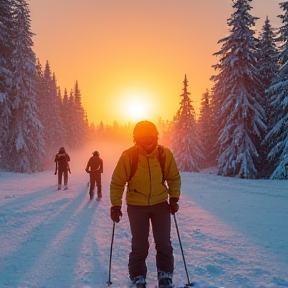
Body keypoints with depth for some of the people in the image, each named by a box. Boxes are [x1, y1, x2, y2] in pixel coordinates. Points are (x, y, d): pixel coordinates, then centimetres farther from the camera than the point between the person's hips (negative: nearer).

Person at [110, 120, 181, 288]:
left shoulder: (165, 154, -9)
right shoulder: (128, 156, -14)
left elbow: (174, 178, 5)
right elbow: (117, 183, -5)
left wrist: (174, 199, -2)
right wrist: (116, 206, -9)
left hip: (161, 204, 2)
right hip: (136, 206, -1)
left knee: (164, 244, 5)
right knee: (139, 246, 4)